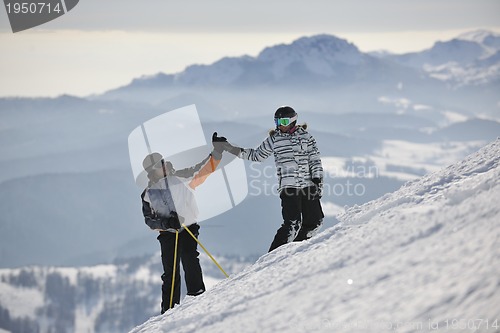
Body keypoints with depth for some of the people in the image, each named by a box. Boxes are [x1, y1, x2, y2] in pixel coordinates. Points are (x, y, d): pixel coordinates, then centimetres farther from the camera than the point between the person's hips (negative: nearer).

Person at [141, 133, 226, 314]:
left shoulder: (181, 178, 2)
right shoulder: (148, 194, 6)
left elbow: (204, 169, 3)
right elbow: (148, 219, 4)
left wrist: (217, 151, -9)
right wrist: (164, 222, -15)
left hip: (188, 229, -1)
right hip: (167, 234, 2)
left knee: (190, 263, -20)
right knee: (170, 272, -1)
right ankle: (169, 309, 3)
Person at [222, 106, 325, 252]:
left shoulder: (305, 136, 7)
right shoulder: (274, 139, 8)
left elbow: (315, 159, 8)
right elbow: (257, 155, 19)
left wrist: (317, 181, -2)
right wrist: (231, 148, 13)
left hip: (308, 185, 2)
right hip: (288, 185, -2)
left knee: (314, 221, 0)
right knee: (293, 223, -17)